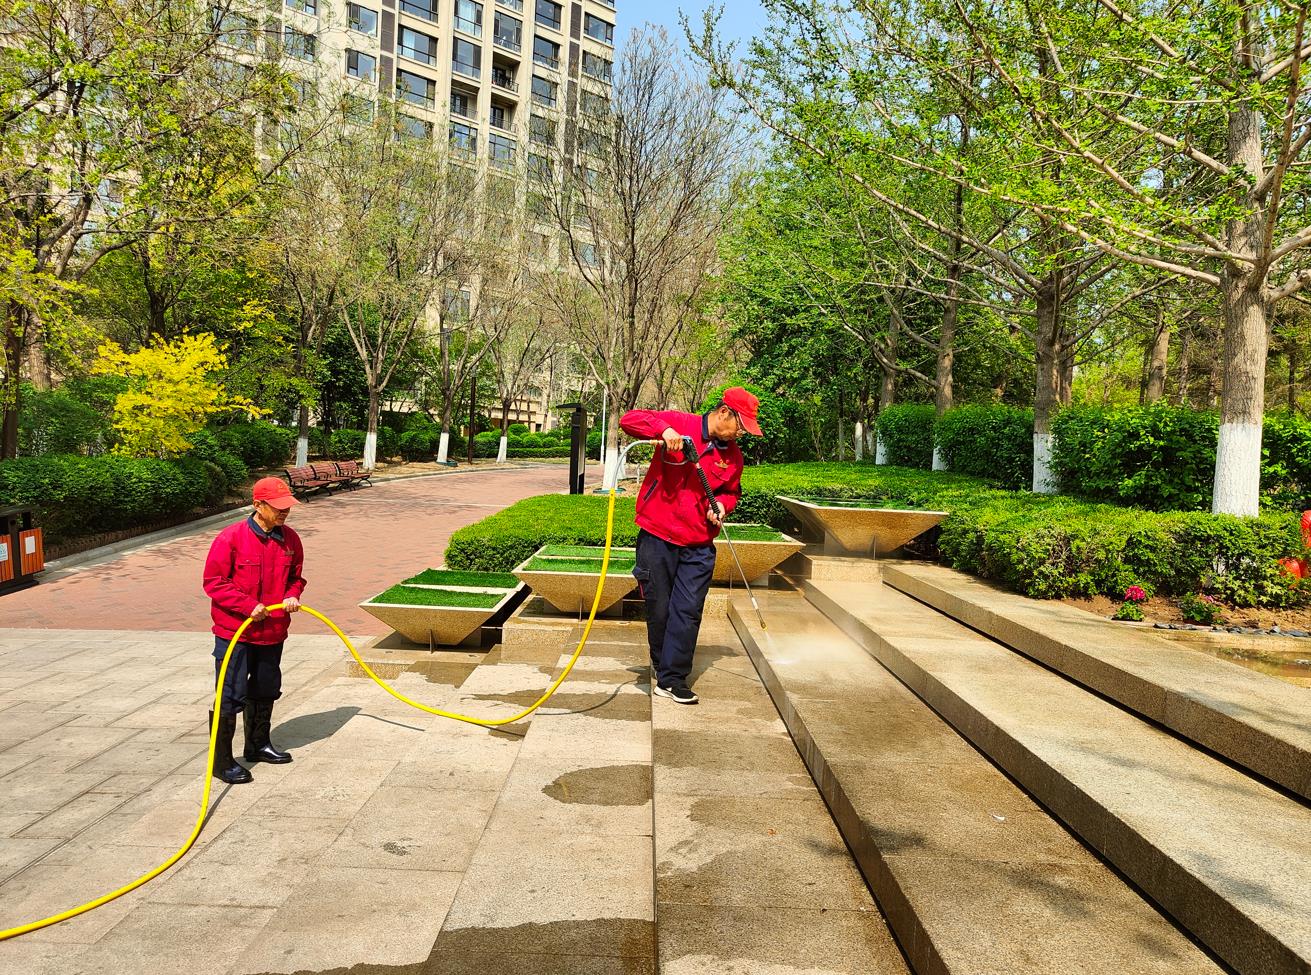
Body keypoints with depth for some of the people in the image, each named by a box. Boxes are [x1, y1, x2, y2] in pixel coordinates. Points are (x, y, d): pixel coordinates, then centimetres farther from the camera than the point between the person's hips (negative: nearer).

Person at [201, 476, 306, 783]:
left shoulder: (290, 539, 2)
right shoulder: (231, 537, -16)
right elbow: (213, 582, -13)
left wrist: (292, 595, -5)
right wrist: (249, 606, -21)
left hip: (273, 633, 6)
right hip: (234, 633, -6)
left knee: (265, 692, 20)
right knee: (231, 697, -3)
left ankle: (258, 745, 39)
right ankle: (222, 762, 8)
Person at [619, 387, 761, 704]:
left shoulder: (733, 455, 8)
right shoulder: (679, 423, -7)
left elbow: (732, 491, 24)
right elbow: (629, 419, -11)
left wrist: (722, 505, 0)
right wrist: (664, 429, -28)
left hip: (698, 546, 4)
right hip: (657, 537, -3)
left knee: (688, 612, -1)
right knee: (659, 609, 7)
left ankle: (672, 678, 9)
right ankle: (660, 664, 28)